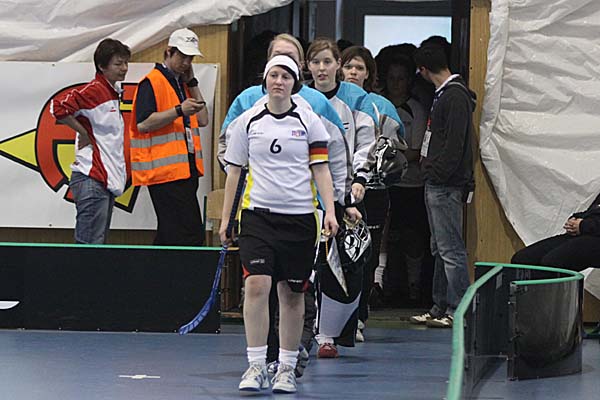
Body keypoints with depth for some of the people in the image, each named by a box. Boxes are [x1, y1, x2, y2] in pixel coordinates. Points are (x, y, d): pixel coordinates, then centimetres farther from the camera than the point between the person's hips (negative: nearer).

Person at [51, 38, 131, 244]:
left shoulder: (114, 93, 17)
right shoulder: (93, 91, -11)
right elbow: (58, 107, -24)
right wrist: (83, 133, -15)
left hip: (108, 179, 10)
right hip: (91, 179, -9)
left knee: (99, 242, 8)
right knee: (89, 245, -12)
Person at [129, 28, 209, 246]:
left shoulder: (183, 84, 20)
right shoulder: (152, 82, -6)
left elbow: (203, 120, 14)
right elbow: (143, 123, -16)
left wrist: (192, 83, 9)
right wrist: (180, 110, -22)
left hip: (186, 169, 9)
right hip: (164, 170, -9)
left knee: (168, 236, 9)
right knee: (190, 235, -15)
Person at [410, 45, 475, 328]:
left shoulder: (455, 96, -14)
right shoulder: (444, 94, 18)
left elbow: (454, 144, -20)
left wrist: (439, 174, -20)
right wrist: (427, 161, 15)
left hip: (446, 186, -11)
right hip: (436, 185, 11)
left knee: (450, 249, -8)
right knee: (440, 249, 14)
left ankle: (458, 311, -7)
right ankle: (440, 307, 19)